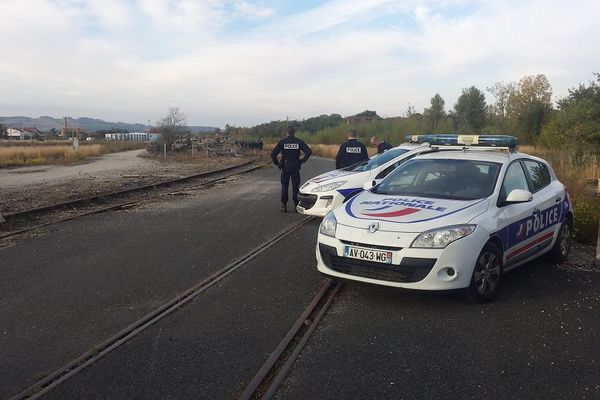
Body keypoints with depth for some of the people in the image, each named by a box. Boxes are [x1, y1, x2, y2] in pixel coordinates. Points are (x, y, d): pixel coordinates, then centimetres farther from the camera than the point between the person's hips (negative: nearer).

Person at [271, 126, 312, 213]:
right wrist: (303, 160, 3)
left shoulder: (282, 142, -3)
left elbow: (273, 154, -8)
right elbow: (309, 151, -5)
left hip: (285, 167, 0)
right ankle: (297, 206, 6)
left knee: (284, 187, 7)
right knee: (295, 187, 6)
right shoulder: (298, 141, 0)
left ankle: (284, 206, 7)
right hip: (295, 167, 0)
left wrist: (277, 163, 3)